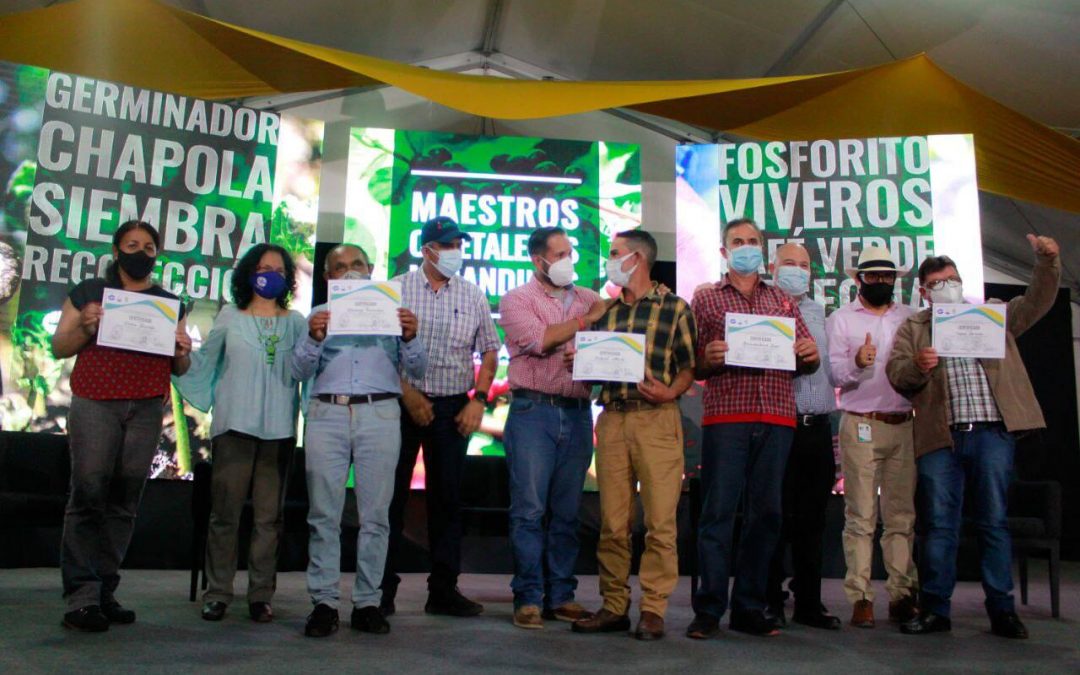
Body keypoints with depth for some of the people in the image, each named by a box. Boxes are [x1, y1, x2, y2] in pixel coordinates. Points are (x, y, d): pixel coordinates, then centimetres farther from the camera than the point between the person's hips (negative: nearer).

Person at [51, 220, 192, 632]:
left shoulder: (170, 303, 17)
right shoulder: (88, 292, 12)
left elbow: (179, 369, 17)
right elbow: (59, 347, 8)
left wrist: (182, 352, -5)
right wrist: (86, 327, -11)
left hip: (147, 410, 2)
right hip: (94, 404, -2)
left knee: (124, 501, 2)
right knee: (88, 494, -10)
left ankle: (104, 593, 8)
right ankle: (81, 597, -8)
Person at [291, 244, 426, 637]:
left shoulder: (390, 312, 17)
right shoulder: (319, 315, 19)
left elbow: (417, 370, 9)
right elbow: (299, 372, 8)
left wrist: (410, 338, -10)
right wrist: (313, 338, -11)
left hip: (380, 415, 0)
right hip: (327, 415, 1)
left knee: (375, 514, -1)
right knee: (324, 514, -2)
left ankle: (367, 602, 5)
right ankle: (324, 602, 3)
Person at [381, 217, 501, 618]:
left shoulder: (472, 295, 9)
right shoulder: (398, 290, 2)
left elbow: (489, 351, 11)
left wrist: (479, 400, 0)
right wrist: (409, 395, -10)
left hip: (454, 407, 2)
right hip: (403, 403, -2)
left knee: (447, 497, 6)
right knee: (393, 493, 0)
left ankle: (443, 590, 16)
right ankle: (383, 588, 10)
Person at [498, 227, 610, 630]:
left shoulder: (589, 299, 17)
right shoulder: (517, 300, 3)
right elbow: (539, 340, -12)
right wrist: (587, 320, -3)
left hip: (578, 413, 4)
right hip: (533, 411, -4)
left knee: (567, 512, 8)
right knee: (530, 509, -4)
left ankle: (561, 596, 16)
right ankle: (528, 598, 4)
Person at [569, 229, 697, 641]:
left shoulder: (675, 308, 5)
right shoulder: (605, 311, 18)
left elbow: (688, 368, 2)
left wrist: (670, 392, -16)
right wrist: (577, 362, 0)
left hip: (657, 419, -4)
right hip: (611, 419, 4)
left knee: (659, 521, -4)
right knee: (612, 521, 5)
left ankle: (653, 610, 5)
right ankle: (614, 606, 14)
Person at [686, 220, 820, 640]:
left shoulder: (783, 301, 21)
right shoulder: (705, 298, 12)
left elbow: (807, 361, 18)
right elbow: (691, 366, 6)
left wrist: (810, 355, -4)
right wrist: (708, 358, -16)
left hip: (777, 419, 3)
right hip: (725, 416, -3)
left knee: (766, 512, 5)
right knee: (718, 511, -6)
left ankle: (749, 608, 14)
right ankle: (708, 610, 0)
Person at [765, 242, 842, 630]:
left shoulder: (819, 313, 20)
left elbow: (830, 364, 20)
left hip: (819, 427, 5)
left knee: (812, 519, 10)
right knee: (775, 515, -2)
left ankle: (809, 602, 19)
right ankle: (770, 601, 9)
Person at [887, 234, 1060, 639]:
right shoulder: (912, 328, 13)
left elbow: (1037, 302, 11)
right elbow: (896, 373, 1)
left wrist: (1046, 262, -4)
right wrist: (916, 367, -20)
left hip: (992, 432, 1)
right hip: (940, 437, -1)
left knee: (994, 521, 5)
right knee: (938, 524, 2)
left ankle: (1002, 609, 12)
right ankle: (935, 609, 9)